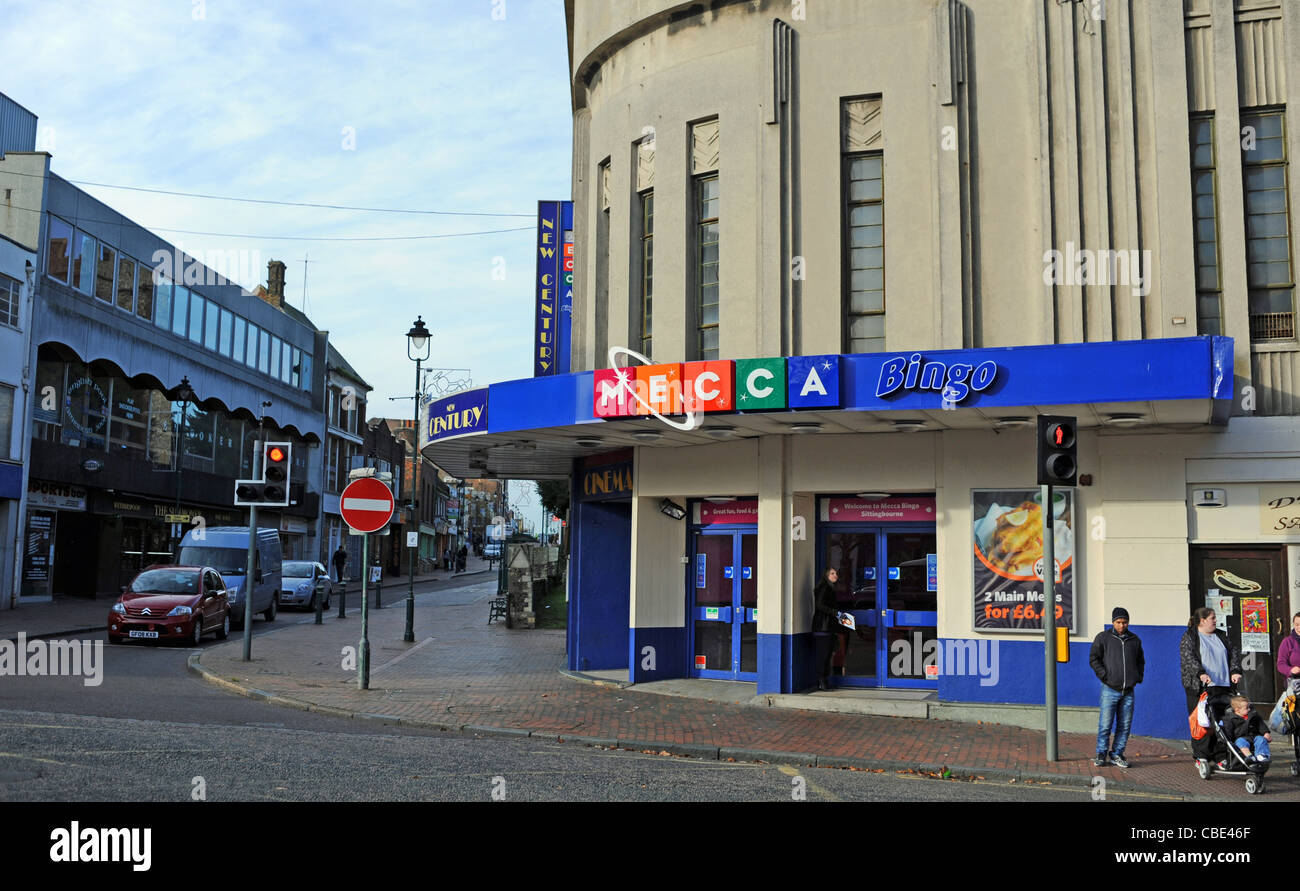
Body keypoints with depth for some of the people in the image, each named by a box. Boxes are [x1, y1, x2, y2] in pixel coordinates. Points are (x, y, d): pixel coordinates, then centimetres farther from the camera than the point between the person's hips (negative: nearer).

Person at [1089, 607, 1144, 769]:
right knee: (1105, 725, -5)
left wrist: (1138, 677, 9)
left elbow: (1140, 661, 24)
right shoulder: (1103, 638, 0)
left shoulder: (1135, 640, 12)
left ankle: (1116, 754, 14)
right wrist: (1104, 675, -10)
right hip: (1110, 689, -4)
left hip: (1128, 691, 4)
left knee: (1125, 725, 5)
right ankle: (1101, 754, 5)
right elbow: (1093, 659, 0)